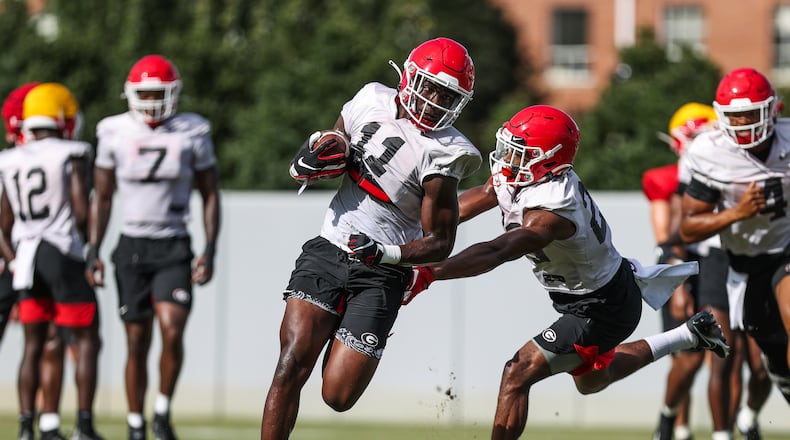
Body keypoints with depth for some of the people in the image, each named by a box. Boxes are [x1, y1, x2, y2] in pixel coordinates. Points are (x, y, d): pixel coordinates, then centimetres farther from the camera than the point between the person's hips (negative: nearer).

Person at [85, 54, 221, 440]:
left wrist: (210, 251, -4)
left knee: (172, 331, -18)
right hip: (132, 247, 1)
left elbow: (210, 195, 4)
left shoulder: (193, 133, -1)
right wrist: (93, 252, 1)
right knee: (137, 342, 2)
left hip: (174, 248, -1)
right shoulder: (115, 133, 1)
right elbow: (101, 197, 8)